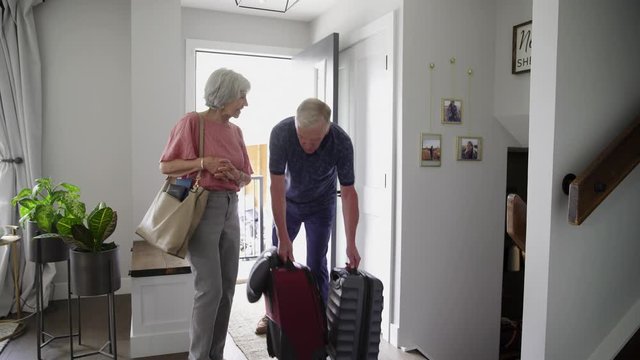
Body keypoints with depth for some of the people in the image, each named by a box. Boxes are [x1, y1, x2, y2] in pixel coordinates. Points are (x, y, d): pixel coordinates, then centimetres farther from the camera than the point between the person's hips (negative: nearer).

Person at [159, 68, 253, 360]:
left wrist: (234, 173, -6)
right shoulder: (192, 122, -6)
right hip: (201, 208, -7)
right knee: (210, 288, -7)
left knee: (227, 288, 9)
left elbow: (246, 178, 16)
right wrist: (202, 162, -17)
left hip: (230, 210, 7)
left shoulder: (235, 131, 12)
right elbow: (165, 166, -5)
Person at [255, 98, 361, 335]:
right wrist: (283, 238, -31)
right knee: (277, 258, 8)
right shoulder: (281, 133, -32)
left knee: (316, 264, -4)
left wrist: (351, 243, -29)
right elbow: (277, 188, -30)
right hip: (288, 202, 1)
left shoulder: (342, 143, -31)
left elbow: (348, 193, -25)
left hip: (321, 205, -1)